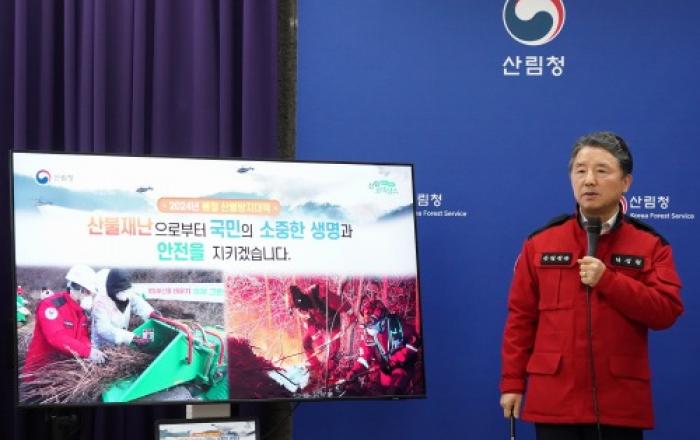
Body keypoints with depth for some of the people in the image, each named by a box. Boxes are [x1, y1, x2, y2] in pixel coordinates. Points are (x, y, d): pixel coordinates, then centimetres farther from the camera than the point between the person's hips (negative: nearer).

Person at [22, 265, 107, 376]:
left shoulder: (81, 310, 10)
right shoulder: (51, 306, -18)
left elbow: (83, 337, 8)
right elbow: (57, 338, -30)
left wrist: (90, 351, -16)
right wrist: (88, 351, -35)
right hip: (41, 368, -8)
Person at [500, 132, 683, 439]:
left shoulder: (651, 245, 4)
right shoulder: (540, 243, 6)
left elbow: (667, 311, -7)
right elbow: (521, 318, 6)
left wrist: (608, 280, -17)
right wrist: (512, 382, 2)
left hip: (621, 403, 0)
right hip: (554, 401, 0)